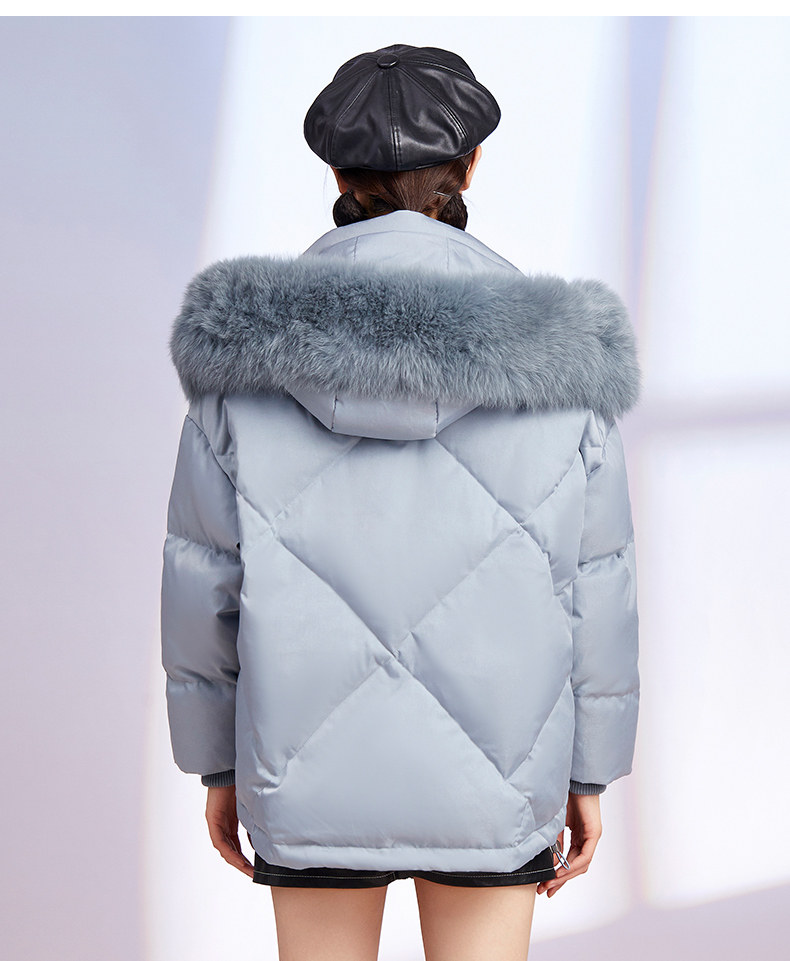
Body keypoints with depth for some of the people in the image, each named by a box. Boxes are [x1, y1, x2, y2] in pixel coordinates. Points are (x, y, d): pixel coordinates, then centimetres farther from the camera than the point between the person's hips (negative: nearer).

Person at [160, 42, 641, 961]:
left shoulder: (249, 345, -9)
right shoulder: (556, 356, -10)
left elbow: (203, 576, -5)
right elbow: (592, 585, -6)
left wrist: (215, 760, 8)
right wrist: (589, 773, 7)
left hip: (315, 762, 0)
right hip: (491, 765, 0)